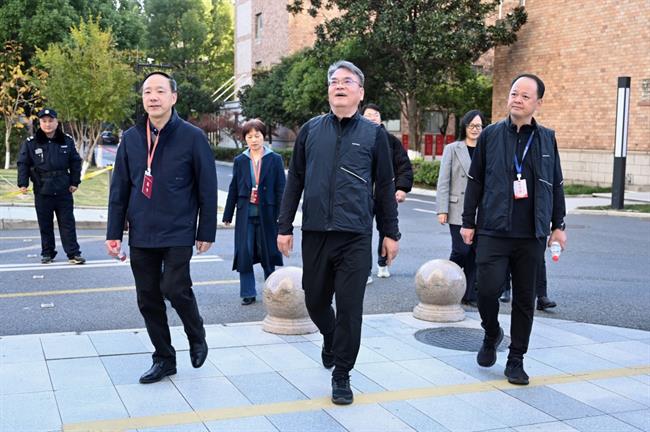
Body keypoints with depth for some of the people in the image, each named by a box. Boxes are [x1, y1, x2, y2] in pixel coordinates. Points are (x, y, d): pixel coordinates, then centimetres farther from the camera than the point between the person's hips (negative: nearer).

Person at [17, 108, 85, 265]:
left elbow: (75, 162, 8)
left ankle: (73, 253, 5)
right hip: (42, 191, 0)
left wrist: (75, 182, 3)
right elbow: (23, 164, 2)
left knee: (68, 223, 2)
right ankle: (47, 253, 19)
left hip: (64, 191, 0)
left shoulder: (67, 141, 4)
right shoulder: (31, 143, -1)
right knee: (45, 224, 7)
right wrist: (23, 183, -6)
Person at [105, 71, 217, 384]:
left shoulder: (192, 137, -6)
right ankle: (164, 358, 23)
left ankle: (197, 338, 18)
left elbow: (207, 188, -3)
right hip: (141, 235, 4)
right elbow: (119, 189, 9)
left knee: (175, 289, -12)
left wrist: (206, 232, -4)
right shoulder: (131, 138, 6)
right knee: (148, 299, 7)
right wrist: (114, 233, 5)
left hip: (178, 233, -4)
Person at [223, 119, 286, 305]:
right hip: (245, 214, 2)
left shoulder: (275, 159, 1)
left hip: (267, 214, -1)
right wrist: (228, 215, 8)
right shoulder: (240, 161, 7)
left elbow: (281, 189, 1)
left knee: (268, 253, 6)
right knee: (244, 254, 0)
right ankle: (248, 293, 10)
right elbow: (233, 189, 9)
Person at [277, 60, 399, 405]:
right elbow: (294, 181, 9)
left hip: (355, 237, -2)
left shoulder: (373, 134, 3)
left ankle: (341, 375, 14)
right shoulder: (310, 130, 7)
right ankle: (330, 338, 45)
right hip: (315, 234, 2)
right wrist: (284, 227, 5)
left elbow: (385, 186, 6)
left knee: (349, 307, -1)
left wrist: (390, 233, 4)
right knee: (315, 300, 13)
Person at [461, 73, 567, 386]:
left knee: (525, 299, 6)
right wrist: (468, 222, 4)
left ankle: (516, 361, 19)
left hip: (531, 236, 2)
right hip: (493, 231, -1)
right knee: (488, 289, -12)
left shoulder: (547, 139, 10)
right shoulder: (491, 135, 5)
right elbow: (475, 181, 7)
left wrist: (558, 225, 11)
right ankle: (491, 335, 20)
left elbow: (556, 185, 15)